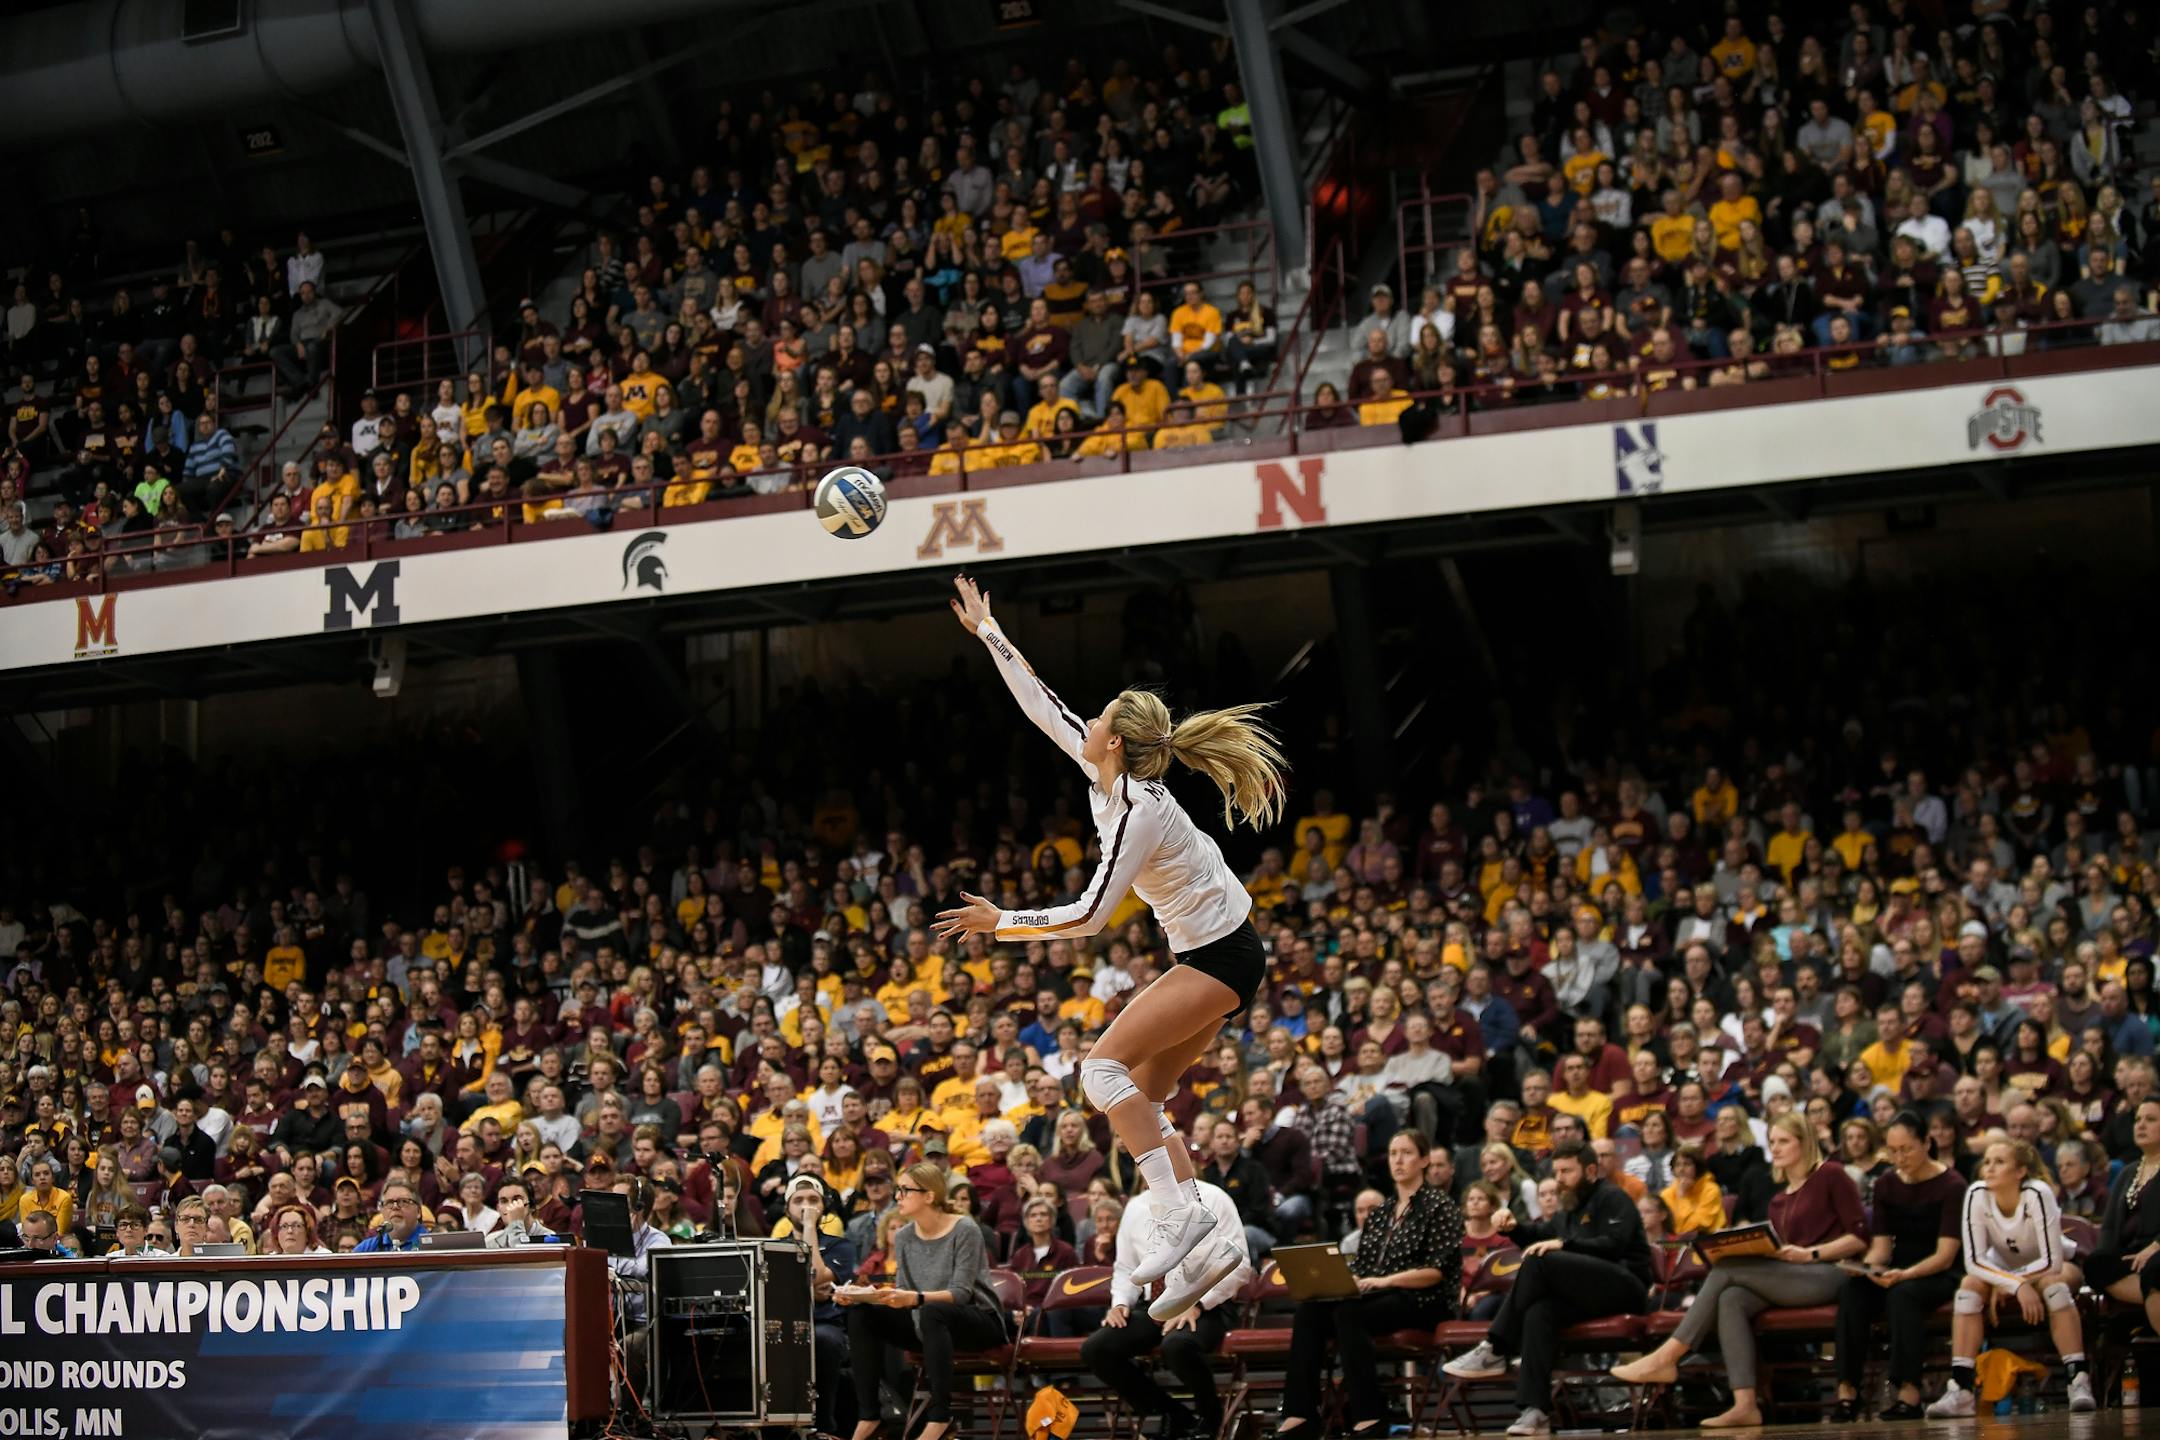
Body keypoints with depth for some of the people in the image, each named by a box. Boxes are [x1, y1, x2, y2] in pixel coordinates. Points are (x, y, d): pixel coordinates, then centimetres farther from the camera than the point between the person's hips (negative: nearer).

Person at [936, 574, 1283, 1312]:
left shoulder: (1137, 811, -23)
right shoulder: (1107, 772, 2)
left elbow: (1090, 915, -22)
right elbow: (1043, 704, 12)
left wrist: (1000, 923, -13)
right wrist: (988, 632, 17)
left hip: (1218, 960, -10)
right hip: (1212, 955, 10)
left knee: (1104, 1067, -17)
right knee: (1138, 1098, 6)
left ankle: (1181, 1213, -23)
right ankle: (1209, 1241, 1)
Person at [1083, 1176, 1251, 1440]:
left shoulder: (1212, 1200, -4)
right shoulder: (1136, 1208, 12)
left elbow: (1237, 1265, -9)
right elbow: (1125, 1269, 19)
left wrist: (1196, 1304, -20)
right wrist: (1121, 1303, -2)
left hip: (1207, 1308, -6)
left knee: (1178, 1344, -39)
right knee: (1095, 1350, -18)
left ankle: (1209, 1415, -8)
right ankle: (1173, 1415, -2)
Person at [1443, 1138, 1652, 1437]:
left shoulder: (1612, 1197, 0)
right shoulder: (1570, 1206, 26)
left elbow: (1613, 1244, -15)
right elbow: (1543, 1235, 34)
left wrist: (1563, 1244, -23)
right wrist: (1515, 1228, 13)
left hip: (1624, 1286, -7)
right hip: (1588, 1295, 7)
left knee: (1539, 1262, -27)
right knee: (1539, 1312, -28)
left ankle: (1494, 1351, -23)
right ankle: (1535, 1411, -40)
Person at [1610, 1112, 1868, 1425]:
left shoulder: (1831, 1175, 3)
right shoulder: (1779, 1200, 25)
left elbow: (1860, 1237, -5)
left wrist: (1809, 1253, -15)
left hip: (1825, 1275, -7)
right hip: (1790, 1280, 7)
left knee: (1726, 1269, -21)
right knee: (1731, 1299, -25)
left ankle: (1666, 1358, -21)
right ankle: (1745, 1404, -36)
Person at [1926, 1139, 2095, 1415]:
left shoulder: (2037, 1194, -30)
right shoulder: (1977, 1195, -22)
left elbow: (2052, 1260, -30)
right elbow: (1974, 1261, -24)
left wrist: (2006, 1284, -25)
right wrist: (2018, 1286, -35)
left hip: (2049, 1270, -3)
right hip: (2005, 1270, 3)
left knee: (2054, 1286, -36)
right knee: (1970, 1286, -26)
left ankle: (2080, 1382, -36)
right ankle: (1960, 1389, -29)